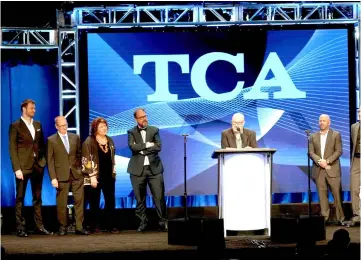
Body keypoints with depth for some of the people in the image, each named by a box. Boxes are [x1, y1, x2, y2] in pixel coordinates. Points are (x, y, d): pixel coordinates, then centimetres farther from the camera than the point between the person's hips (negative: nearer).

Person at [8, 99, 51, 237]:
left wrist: (43, 160, 5)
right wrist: (17, 168, -15)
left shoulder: (38, 125, 13)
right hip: (23, 166, -5)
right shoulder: (15, 126, -4)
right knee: (20, 198, 1)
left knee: (37, 197, 9)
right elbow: (12, 148, -8)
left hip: (38, 165, 5)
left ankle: (39, 225, 13)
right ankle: (20, 227, 4)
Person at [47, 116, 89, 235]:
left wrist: (81, 169, 6)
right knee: (62, 203, 2)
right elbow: (50, 160, -2)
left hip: (77, 174, 3)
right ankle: (63, 227, 13)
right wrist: (53, 178, -8)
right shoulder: (51, 140, 0)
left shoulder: (75, 137, 9)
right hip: (62, 175, -2)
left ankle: (79, 227, 2)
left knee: (79, 201, -1)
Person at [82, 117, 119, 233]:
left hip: (108, 176, 5)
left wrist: (114, 172, 13)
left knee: (111, 201, 3)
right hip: (95, 176, -5)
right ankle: (95, 226, 7)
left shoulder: (110, 140, 11)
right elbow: (86, 160, -11)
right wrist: (92, 176, -16)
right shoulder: (89, 141, -7)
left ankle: (111, 226, 7)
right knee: (95, 202, 1)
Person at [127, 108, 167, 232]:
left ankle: (163, 222, 3)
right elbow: (132, 147, -12)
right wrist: (147, 145, -10)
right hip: (138, 169, 0)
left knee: (159, 197, -3)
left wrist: (142, 150, -9)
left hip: (154, 168, 0)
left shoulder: (154, 130, 9)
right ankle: (143, 222, 13)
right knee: (140, 198, 4)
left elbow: (158, 147, -5)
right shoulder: (131, 132, 6)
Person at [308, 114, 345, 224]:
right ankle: (325, 217, 3)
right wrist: (319, 161, -13)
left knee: (336, 193, -3)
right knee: (322, 194, 0)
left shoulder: (336, 135, 5)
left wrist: (327, 161, -14)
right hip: (318, 170, 3)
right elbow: (311, 152, 5)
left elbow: (338, 151, -3)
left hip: (332, 169, -3)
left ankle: (340, 217, 4)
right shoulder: (313, 136, 13)